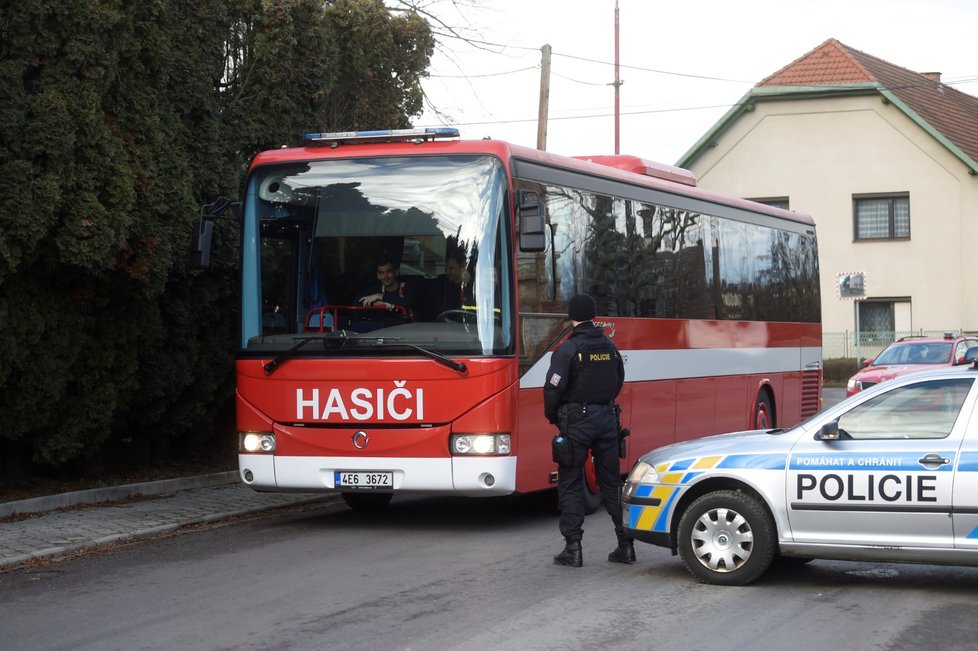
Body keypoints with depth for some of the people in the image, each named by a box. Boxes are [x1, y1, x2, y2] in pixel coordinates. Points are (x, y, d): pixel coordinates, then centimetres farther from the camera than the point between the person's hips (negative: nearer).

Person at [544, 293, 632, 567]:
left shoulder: (568, 349, -11)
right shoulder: (609, 347, 8)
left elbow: (553, 388, -14)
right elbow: (618, 382, 16)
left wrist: (553, 417, 2)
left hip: (577, 421, -5)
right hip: (607, 419, 5)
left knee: (570, 483, 2)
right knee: (612, 482, 11)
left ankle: (573, 547, -2)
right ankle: (625, 544, 11)